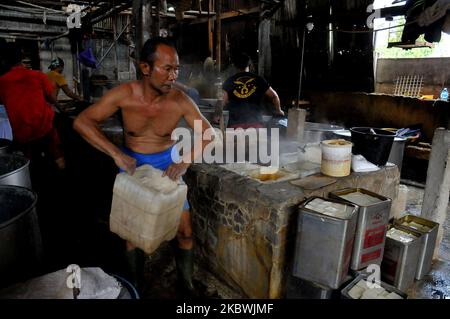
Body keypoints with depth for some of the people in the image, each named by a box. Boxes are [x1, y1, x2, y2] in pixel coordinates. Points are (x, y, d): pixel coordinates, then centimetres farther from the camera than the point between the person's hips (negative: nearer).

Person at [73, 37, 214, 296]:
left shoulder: (180, 100, -19)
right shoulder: (125, 94, -19)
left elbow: (208, 134, -12)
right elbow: (82, 122, -16)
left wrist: (185, 161, -30)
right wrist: (116, 153, -28)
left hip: (168, 164, 0)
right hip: (132, 165, 0)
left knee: (185, 231, 2)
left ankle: (186, 282, 27)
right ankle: (136, 285, 35)